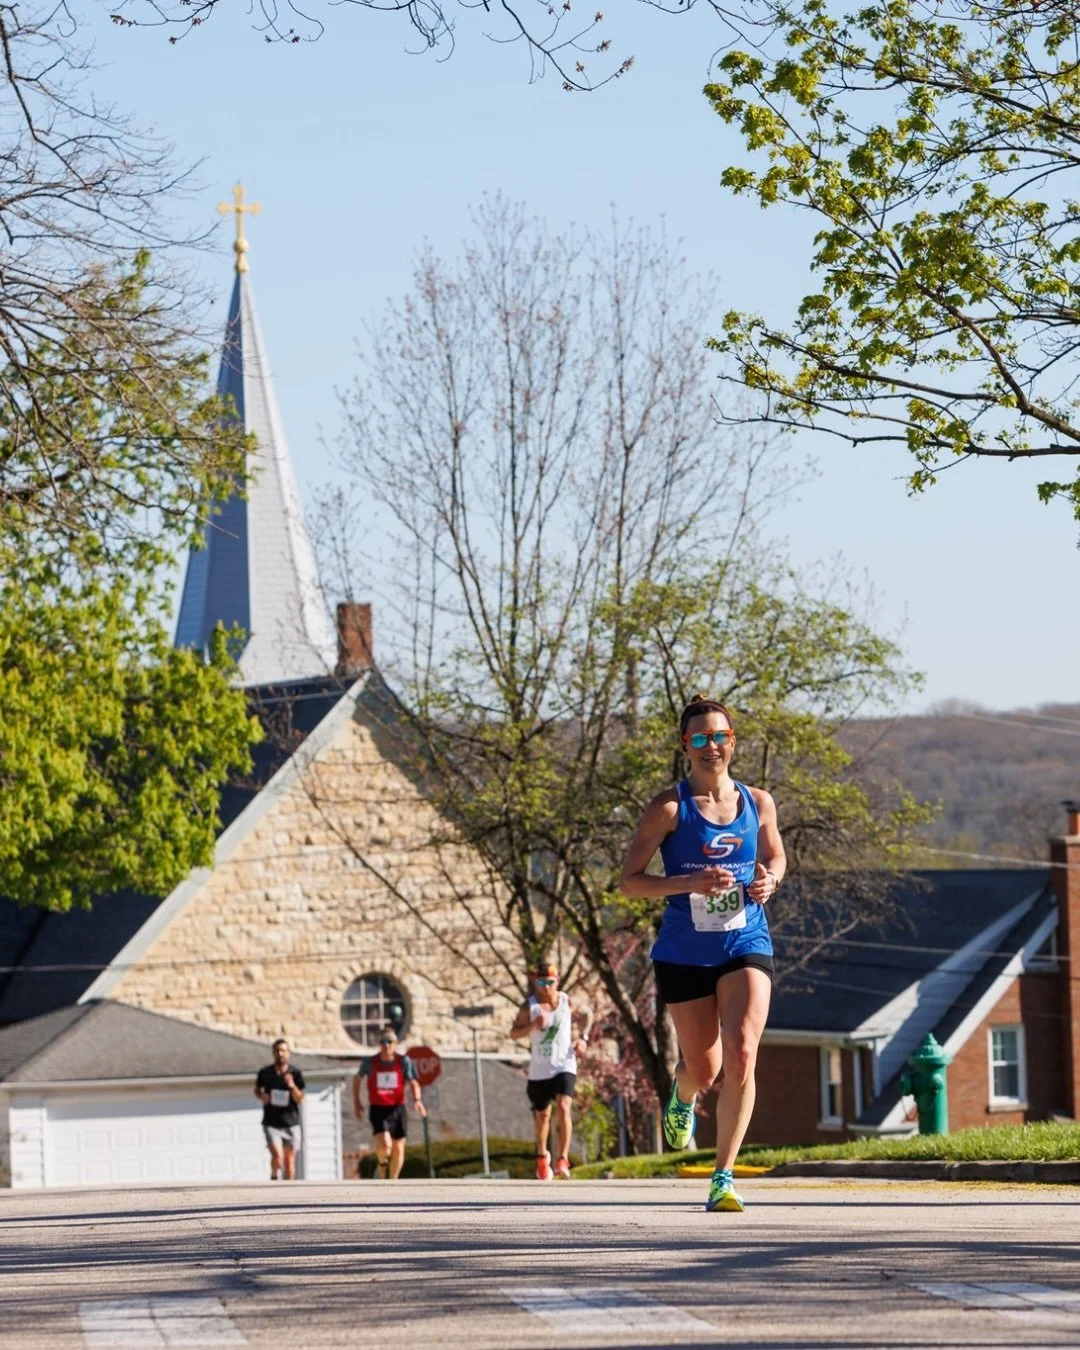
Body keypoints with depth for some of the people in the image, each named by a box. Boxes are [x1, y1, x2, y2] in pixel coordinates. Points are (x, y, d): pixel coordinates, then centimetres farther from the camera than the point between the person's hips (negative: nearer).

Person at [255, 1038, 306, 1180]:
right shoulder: (265, 1073, 0)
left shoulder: (295, 1074, -2)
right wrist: (261, 1096, -5)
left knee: (289, 1161, 5)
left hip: (291, 1124, 1)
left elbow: (299, 1099, -6)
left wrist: (292, 1086, -25)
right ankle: (274, 1177, 11)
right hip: (271, 1124, -1)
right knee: (278, 1156, -17)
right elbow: (257, 1089, 18)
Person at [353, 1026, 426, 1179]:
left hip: (397, 1109, 2)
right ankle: (382, 1163, 12)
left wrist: (417, 1100, -25)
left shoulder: (404, 1061, -4)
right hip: (378, 1110, -2)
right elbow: (358, 1079, 14)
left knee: (398, 1149, 7)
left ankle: (393, 1182, 25)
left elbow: (413, 1083, -6)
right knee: (384, 1144, -22)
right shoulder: (370, 1063, -4)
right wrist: (356, 1102, 12)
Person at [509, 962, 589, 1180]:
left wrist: (583, 1037, -1)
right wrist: (532, 1026, -24)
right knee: (542, 1114, 14)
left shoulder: (567, 1002, -1)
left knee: (564, 1108, -21)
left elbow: (585, 1018, 17)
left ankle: (563, 1159, -20)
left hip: (564, 1066, -1)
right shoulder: (529, 1006, -5)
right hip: (539, 1070, 1)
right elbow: (514, 1033, -6)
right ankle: (542, 1156, 38)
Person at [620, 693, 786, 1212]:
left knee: (741, 1058, -18)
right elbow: (629, 881, -6)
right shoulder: (669, 808, -6)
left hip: (745, 947, 1)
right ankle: (682, 1095, 50)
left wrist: (768, 882, -4)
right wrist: (690, 883, -22)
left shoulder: (758, 803, 3)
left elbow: (776, 858, 21)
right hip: (685, 953, -1)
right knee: (704, 1071, 10)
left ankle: (723, 1178, -11)